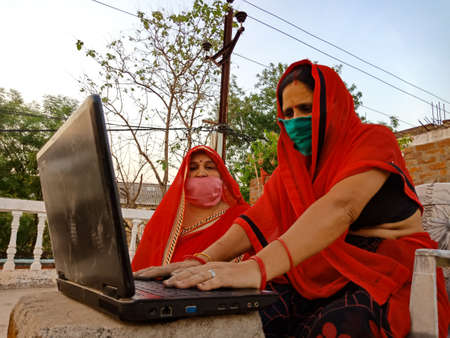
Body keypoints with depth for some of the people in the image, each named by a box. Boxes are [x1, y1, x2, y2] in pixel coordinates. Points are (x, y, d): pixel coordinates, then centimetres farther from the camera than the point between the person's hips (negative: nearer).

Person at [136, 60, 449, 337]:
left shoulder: (374, 139, -8)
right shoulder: (293, 164, 10)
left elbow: (341, 206, -28)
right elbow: (258, 219, -4)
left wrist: (258, 267, -42)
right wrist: (203, 261, -23)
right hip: (323, 276, 4)